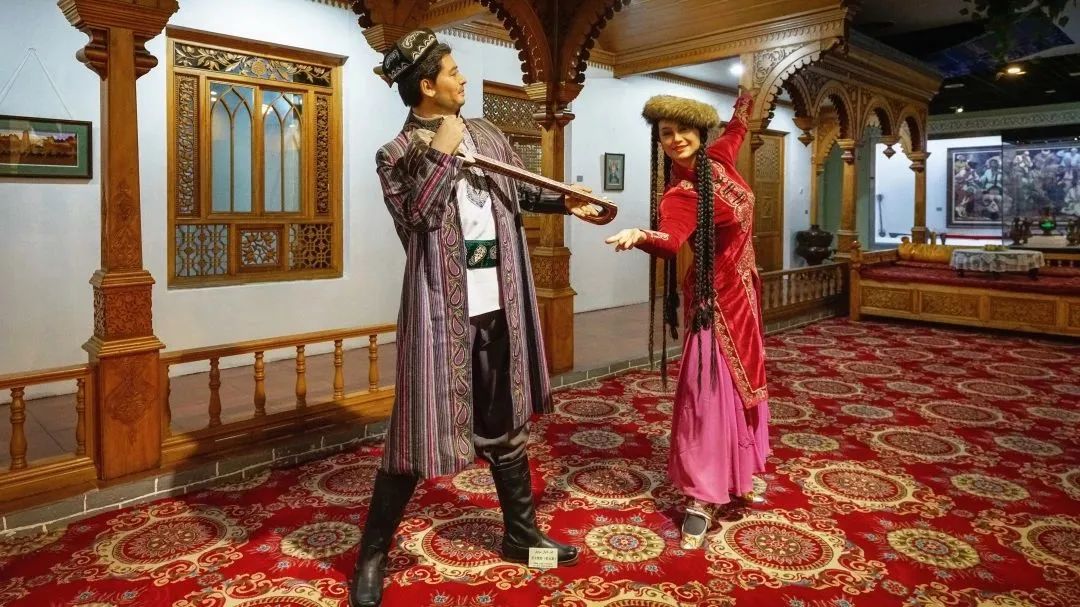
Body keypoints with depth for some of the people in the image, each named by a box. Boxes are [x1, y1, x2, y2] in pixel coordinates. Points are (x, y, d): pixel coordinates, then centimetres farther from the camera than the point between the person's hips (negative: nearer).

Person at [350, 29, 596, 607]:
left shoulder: (486, 134, 12)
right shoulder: (397, 154, -5)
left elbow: (519, 190, 24)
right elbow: (413, 216, -20)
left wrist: (563, 200, 10)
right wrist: (440, 154, -18)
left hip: (497, 308, 6)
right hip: (441, 313, -6)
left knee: (505, 425, 17)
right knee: (420, 432, 0)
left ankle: (521, 534, 34)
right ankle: (372, 555, 19)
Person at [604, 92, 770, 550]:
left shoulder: (717, 161, 0)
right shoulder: (679, 194, -20)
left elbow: (734, 134, 27)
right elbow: (671, 239, -42)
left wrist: (745, 104, 27)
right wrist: (641, 236, -61)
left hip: (742, 288, 8)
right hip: (715, 296, -8)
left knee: (743, 382, 18)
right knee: (711, 390, -9)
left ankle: (737, 473, 37)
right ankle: (702, 498, -1)